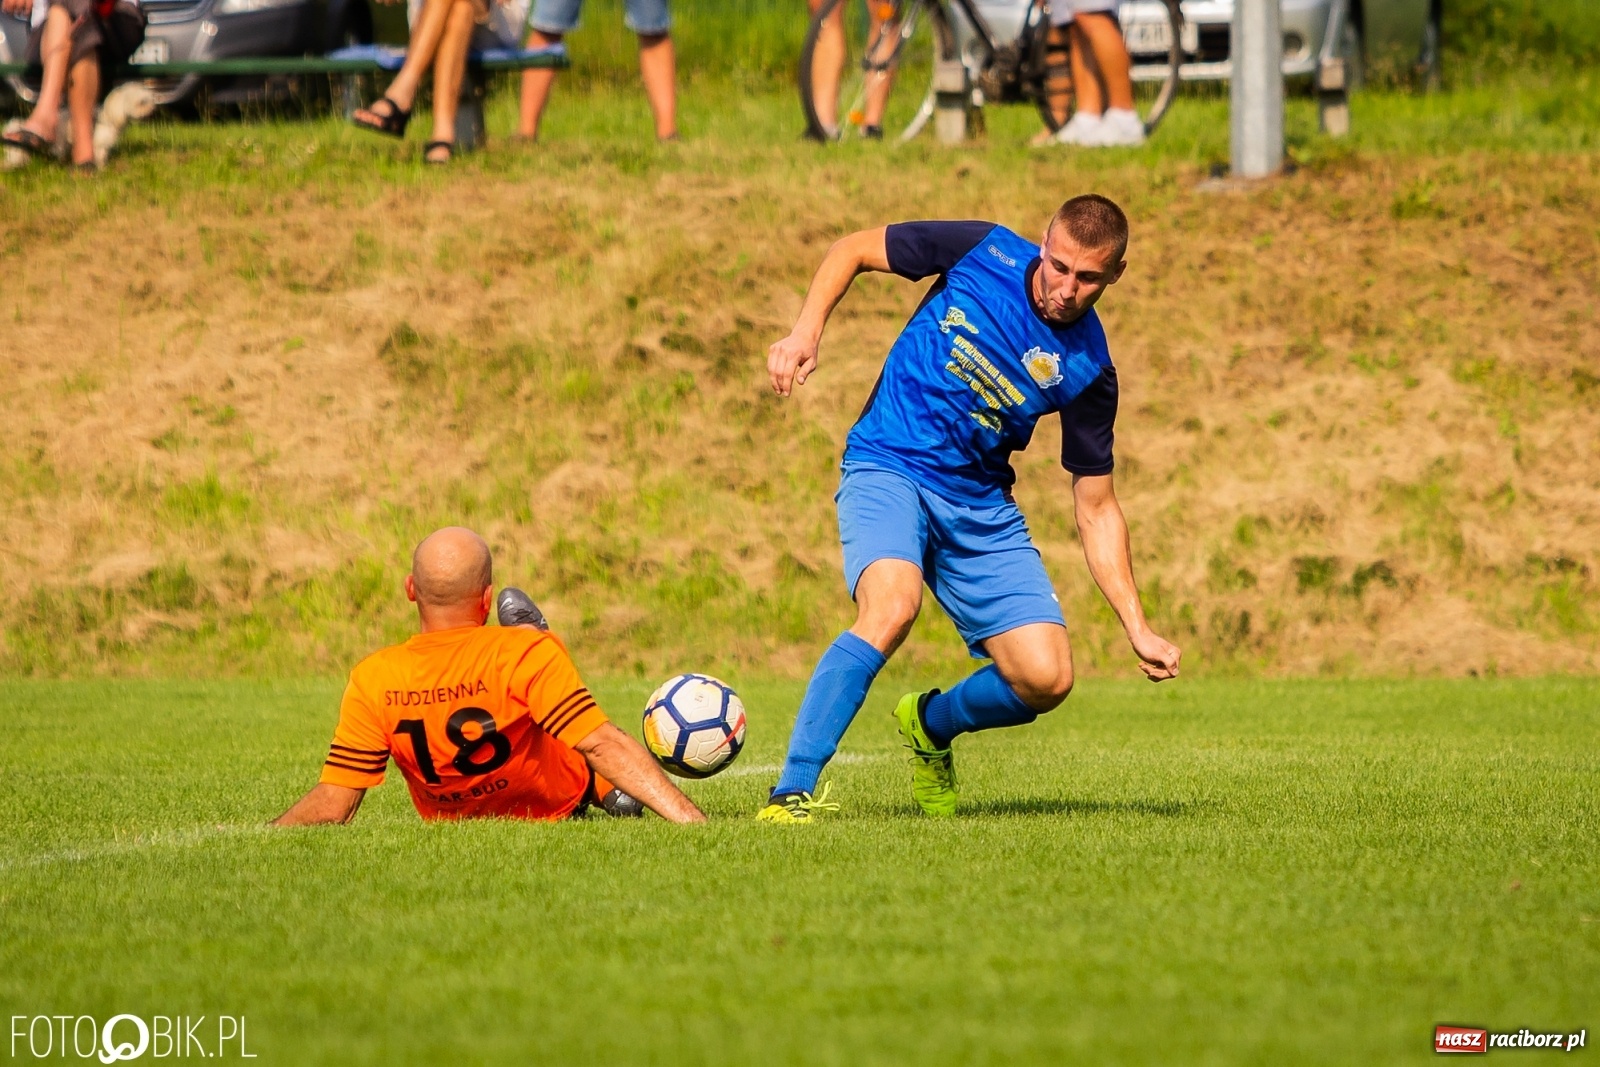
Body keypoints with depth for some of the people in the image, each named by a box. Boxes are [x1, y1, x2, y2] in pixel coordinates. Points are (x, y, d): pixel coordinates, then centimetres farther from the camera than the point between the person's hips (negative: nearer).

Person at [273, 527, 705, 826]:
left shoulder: (373, 682, -28)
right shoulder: (529, 654, -35)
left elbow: (333, 804, -25)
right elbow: (604, 746, -38)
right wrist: (694, 821, -38)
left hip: (448, 820, 2)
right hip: (559, 806, -2)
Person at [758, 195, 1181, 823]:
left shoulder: (1086, 369, -3)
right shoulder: (985, 253, -9)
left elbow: (1096, 510, 4)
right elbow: (853, 250, 4)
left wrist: (1138, 629, -3)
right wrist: (805, 333, -12)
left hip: (981, 508, 3)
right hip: (887, 467, -3)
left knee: (1046, 681, -9)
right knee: (892, 605, -34)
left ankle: (931, 725, 24)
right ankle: (792, 792, -30)